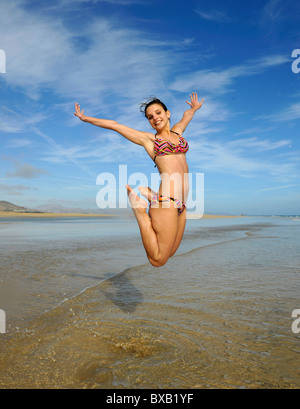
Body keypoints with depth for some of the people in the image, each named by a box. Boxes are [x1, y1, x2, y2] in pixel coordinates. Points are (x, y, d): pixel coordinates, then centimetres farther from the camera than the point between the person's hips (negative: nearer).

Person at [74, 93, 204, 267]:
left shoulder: (177, 131, 20)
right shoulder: (148, 138, 7)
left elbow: (187, 114, 42)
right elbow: (114, 125, 13)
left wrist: (194, 108, 64)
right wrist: (86, 118, 22)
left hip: (181, 205, 6)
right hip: (166, 201, -6)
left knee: (170, 252, 15)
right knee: (158, 259, -6)